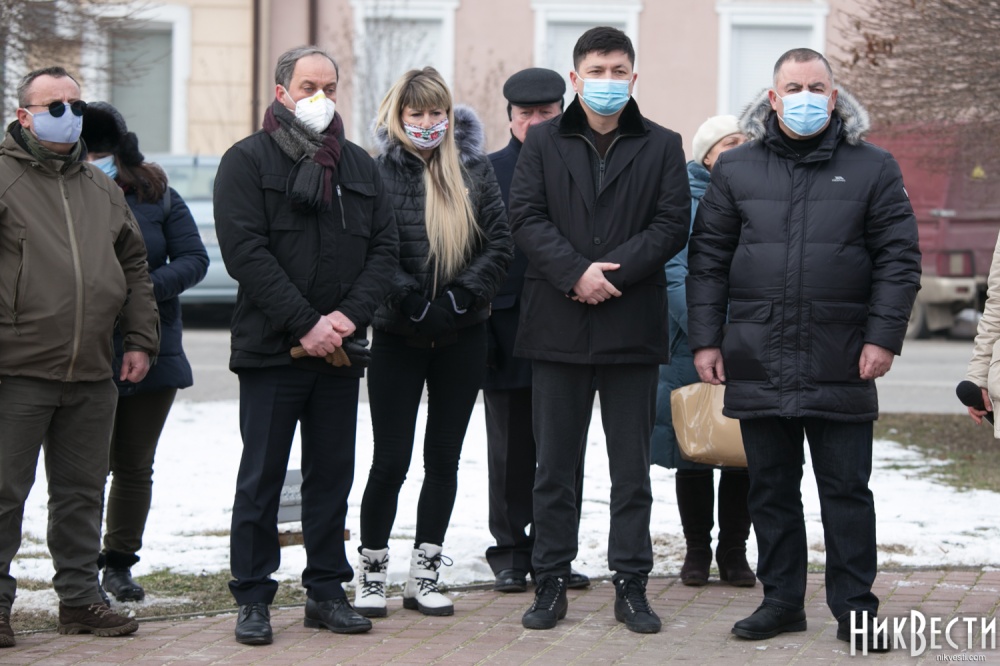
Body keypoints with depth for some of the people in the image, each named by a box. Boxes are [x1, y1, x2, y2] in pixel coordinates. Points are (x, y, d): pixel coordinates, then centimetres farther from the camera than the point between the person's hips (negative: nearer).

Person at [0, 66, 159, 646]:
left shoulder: (102, 189, 17)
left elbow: (134, 268, 23)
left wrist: (140, 340, 15)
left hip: (92, 377, 6)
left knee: (82, 492, 11)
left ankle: (80, 596, 20)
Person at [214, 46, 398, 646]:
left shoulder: (360, 166, 13)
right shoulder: (248, 161, -3)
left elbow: (384, 247, 8)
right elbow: (245, 251, -12)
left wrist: (349, 315, -8)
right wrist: (304, 324, -17)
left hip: (340, 350, 5)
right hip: (270, 349, -4)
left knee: (333, 475, 9)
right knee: (262, 477, 1)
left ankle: (327, 591, 18)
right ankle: (253, 600, 7)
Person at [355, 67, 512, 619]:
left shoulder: (474, 169, 4)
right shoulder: (378, 171, -3)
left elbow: (501, 243, 1)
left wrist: (462, 295, -9)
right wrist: (411, 299, -15)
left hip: (461, 337, 3)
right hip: (398, 336, -3)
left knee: (444, 458, 6)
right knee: (391, 459, -3)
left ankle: (423, 575, 15)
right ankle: (371, 573, 10)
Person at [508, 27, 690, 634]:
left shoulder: (662, 146, 7)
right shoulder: (545, 142, 8)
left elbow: (673, 224, -2)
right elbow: (526, 217, -1)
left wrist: (613, 270, -14)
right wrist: (575, 273, -15)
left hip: (632, 326, 0)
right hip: (558, 326, 0)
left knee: (632, 468, 5)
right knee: (555, 465, 5)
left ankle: (631, 585, 11)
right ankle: (552, 583, 12)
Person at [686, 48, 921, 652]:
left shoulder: (873, 168, 4)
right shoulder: (737, 169, 9)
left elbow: (898, 259, 1)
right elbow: (708, 259, 9)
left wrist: (883, 336, -7)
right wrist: (706, 339, 2)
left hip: (841, 364, -2)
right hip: (758, 363, 2)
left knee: (847, 489, 2)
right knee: (772, 489, 10)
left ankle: (855, 607, 10)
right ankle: (782, 601, 20)